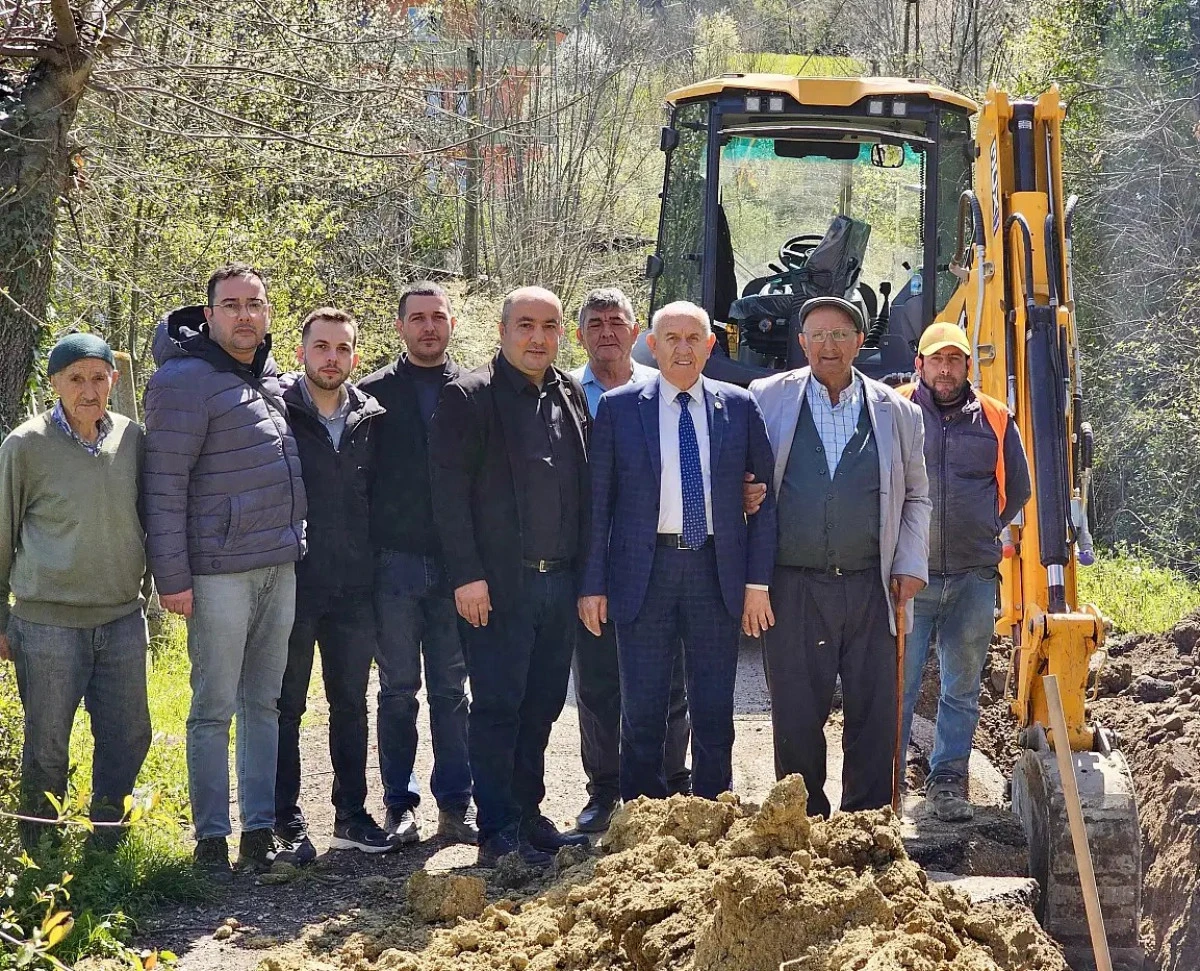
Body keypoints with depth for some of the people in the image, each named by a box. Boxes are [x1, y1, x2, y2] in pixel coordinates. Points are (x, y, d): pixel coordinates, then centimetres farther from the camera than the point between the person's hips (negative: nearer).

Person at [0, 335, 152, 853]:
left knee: (129, 738, 6)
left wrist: (146, 593, 19)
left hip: (123, 619, 4)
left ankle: (103, 849, 22)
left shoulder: (132, 438, 4)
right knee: (47, 749, 4)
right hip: (48, 621, -4)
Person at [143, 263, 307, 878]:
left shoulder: (269, 377, 13)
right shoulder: (186, 381, -10)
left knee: (264, 703, 10)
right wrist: (172, 576, -15)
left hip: (280, 567, 7)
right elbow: (163, 486, -12)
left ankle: (260, 831, 16)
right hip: (220, 570, -7)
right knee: (214, 708, -1)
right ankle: (211, 839, 5)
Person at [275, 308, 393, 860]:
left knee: (351, 704, 12)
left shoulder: (370, 418, 6)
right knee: (287, 705, 5)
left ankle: (351, 815, 22)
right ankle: (285, 820, 13)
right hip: (292, 583, -4)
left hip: (354, 587, 4)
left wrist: (374, 568, 8)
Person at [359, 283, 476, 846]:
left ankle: (455, 803, 13)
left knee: (451, 689, 7)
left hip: (454, 564, 1)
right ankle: (400, 805, 12)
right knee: (398, 690, 5)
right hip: (395, 563, -1)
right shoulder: (374, 392, 2)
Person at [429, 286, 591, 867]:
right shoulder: (468, 397, -5)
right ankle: (498, 833, 3)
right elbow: (449, 493, -9)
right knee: (498, 705, -2)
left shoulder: (571, 396, 13)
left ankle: (528, 816, 21)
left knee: (542, 705, 11)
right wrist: (467, 576, -14)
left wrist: (585, 569, 10)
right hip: (498, 581, -6)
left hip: (559, 579, 6)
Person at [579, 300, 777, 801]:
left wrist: (758, 581, 0)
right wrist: (593, 585, -2)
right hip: (644, 572, -1)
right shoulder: (619, 407, 3)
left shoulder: (739, 407, 6)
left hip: (717, 572, 1)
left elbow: (764, 495, 6)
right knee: (642, 711, 4)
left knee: (714, 713, 6)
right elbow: (598, 501, 2)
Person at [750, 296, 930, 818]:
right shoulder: (768, 398, 5)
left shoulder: (896, 411, 9)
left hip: (870, 586, 1)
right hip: (794, 586, -1)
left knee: (874, 713, 3)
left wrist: (911, 565, 6)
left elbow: (915, 497, 17)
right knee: (797, 714, 3)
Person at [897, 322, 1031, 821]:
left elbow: (1016, 490, 19)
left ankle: (947, 780, 18)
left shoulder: (994, 420, 6)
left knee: (962, 689, 9)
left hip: (973, 577, 3)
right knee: (898, 684, -4)